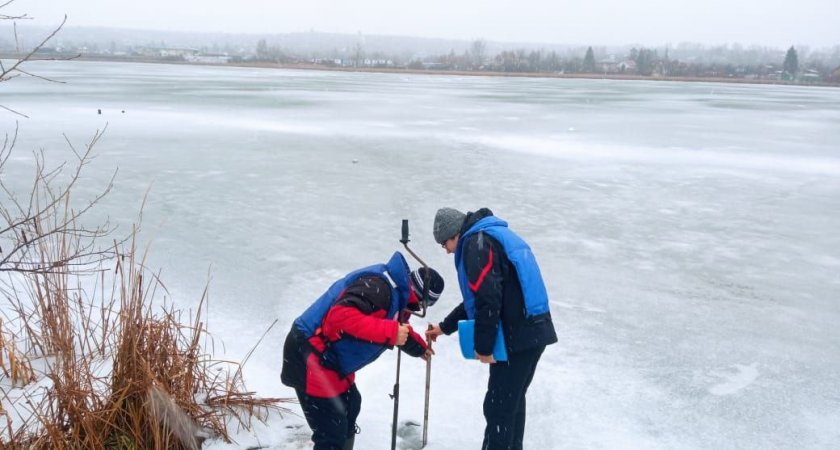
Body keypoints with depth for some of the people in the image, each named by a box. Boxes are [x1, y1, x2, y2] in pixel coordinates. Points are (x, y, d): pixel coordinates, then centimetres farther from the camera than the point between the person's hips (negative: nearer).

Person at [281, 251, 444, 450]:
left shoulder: (396, 290, 9)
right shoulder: (378, 285, -22)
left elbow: (398, 328, 30)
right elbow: (341, 315, -36)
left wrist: (418, 346, 43)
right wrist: (391, 332, -34)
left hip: (332, 360, 11)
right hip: (311, 357, -11)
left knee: (349, 408, 27)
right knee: (332, 434, -7)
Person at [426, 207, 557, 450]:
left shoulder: (476, 242, -9)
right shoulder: (495, 236, 23)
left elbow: (488, 299, -19)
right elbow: (476, 298, 29)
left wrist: (483, 346, -13)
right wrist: (445, 326, 31)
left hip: (516, 336, -10)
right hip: (532, 331, 10)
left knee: (498, 408, -3)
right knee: (512, 401, 20)